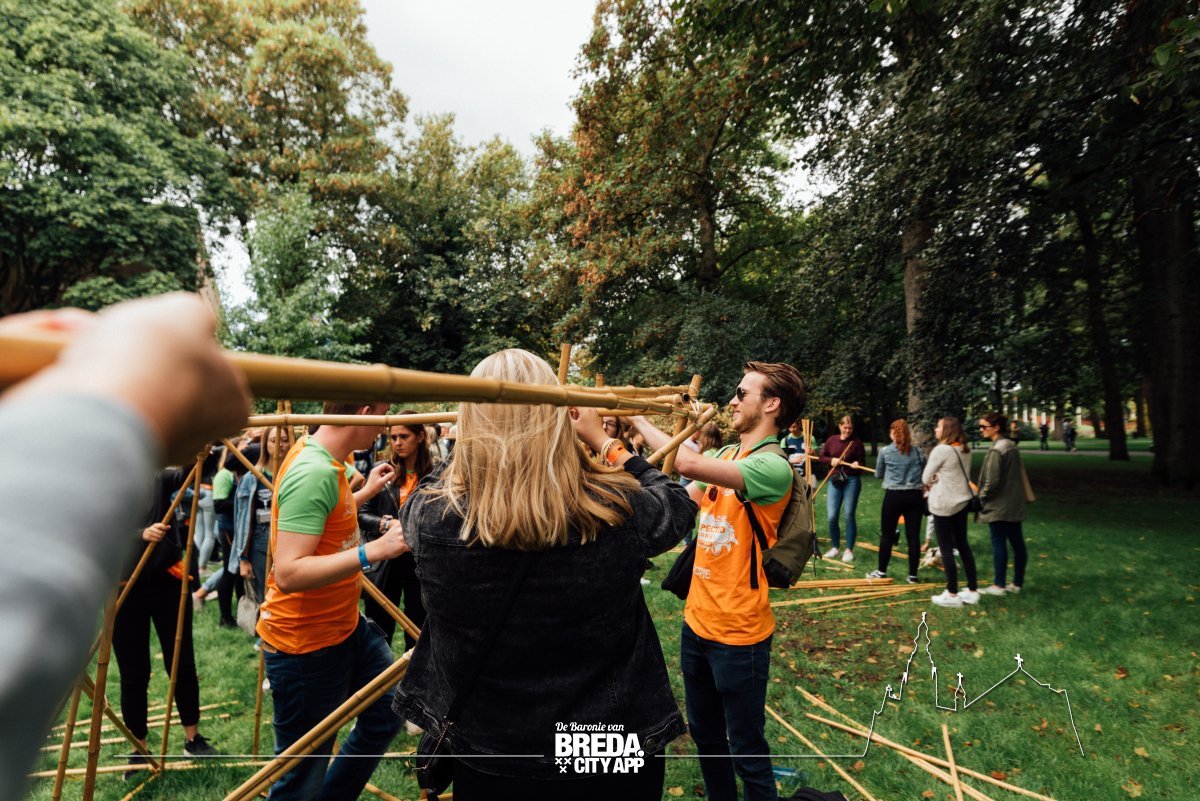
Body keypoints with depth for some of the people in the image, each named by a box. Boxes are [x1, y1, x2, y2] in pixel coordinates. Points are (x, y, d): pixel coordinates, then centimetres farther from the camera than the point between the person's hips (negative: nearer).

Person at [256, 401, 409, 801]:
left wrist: (367, 491, 22)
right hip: (305, 644, -10)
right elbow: (288, 573, -32)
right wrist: (373, 549, -35)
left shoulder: (324, 461, 3)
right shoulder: (314, 473, -28)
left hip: (346, 626, 10)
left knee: (386, 713, 21)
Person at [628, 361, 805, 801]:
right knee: (705, 735, 25)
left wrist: (638, 418, -23)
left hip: (738, 634, -8)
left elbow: (689, 465, -35)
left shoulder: (772, 466, -22)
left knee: (746, 750, 12)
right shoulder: (726, 455, 5)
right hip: (697, 621, 8)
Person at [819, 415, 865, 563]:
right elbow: (822, 457, 11)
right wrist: (831, 460, -8)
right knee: (831, 516, 0)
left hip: (852, 480, -3)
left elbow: (862, 461, -2)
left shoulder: (857, 442, -2)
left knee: (849, 515, 1)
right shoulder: (832, 440, 7)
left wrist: (858, 464, -24)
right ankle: (835, 547, 20)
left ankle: (849, 550, 14)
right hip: (834, 480, 3)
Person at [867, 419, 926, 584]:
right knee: (913, 535, 5)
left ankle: (881, 571, 16)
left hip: (893, 496, -2)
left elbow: (878, 474, 8)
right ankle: (913, 575, 11)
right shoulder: (918, 451, 3)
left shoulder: (885, 451, -4)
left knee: (887, 535, 8)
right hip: (915, 496, 2)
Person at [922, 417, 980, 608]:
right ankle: (972, 591, 21)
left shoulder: (941, 450, -18)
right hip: (961, 501, 8)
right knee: (963, 545, 15)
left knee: (946, 549, 1)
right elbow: (959, 475, 15)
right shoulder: (964, 450, 6)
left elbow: (926, 478, -12)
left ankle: (952, 594, 7)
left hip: (943, 503, -8)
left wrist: (933, 482, 8)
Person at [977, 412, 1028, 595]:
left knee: (999, 544, -1)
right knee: (1017, 543, 12)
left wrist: (981, 497, -5)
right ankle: (1017, 583, 21)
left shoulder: (996, 450, -19)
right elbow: (1016, 475, 16)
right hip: (1014, 504, 9)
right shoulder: (1012, 446, 9)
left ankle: (999, 585, 6)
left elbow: (992, 481, -20)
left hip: (999, 505, -9)